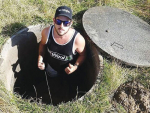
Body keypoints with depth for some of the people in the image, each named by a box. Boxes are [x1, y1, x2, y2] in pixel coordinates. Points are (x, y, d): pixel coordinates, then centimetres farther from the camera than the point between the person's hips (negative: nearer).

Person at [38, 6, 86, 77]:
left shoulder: (78, 39, -38)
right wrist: (40, 60, -16)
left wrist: (75, 67, -31)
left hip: (68, 68, -1)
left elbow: (82, 55, -16)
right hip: (50, 65, 2)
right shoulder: (46, 32, -30)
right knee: (51, 75, 32)